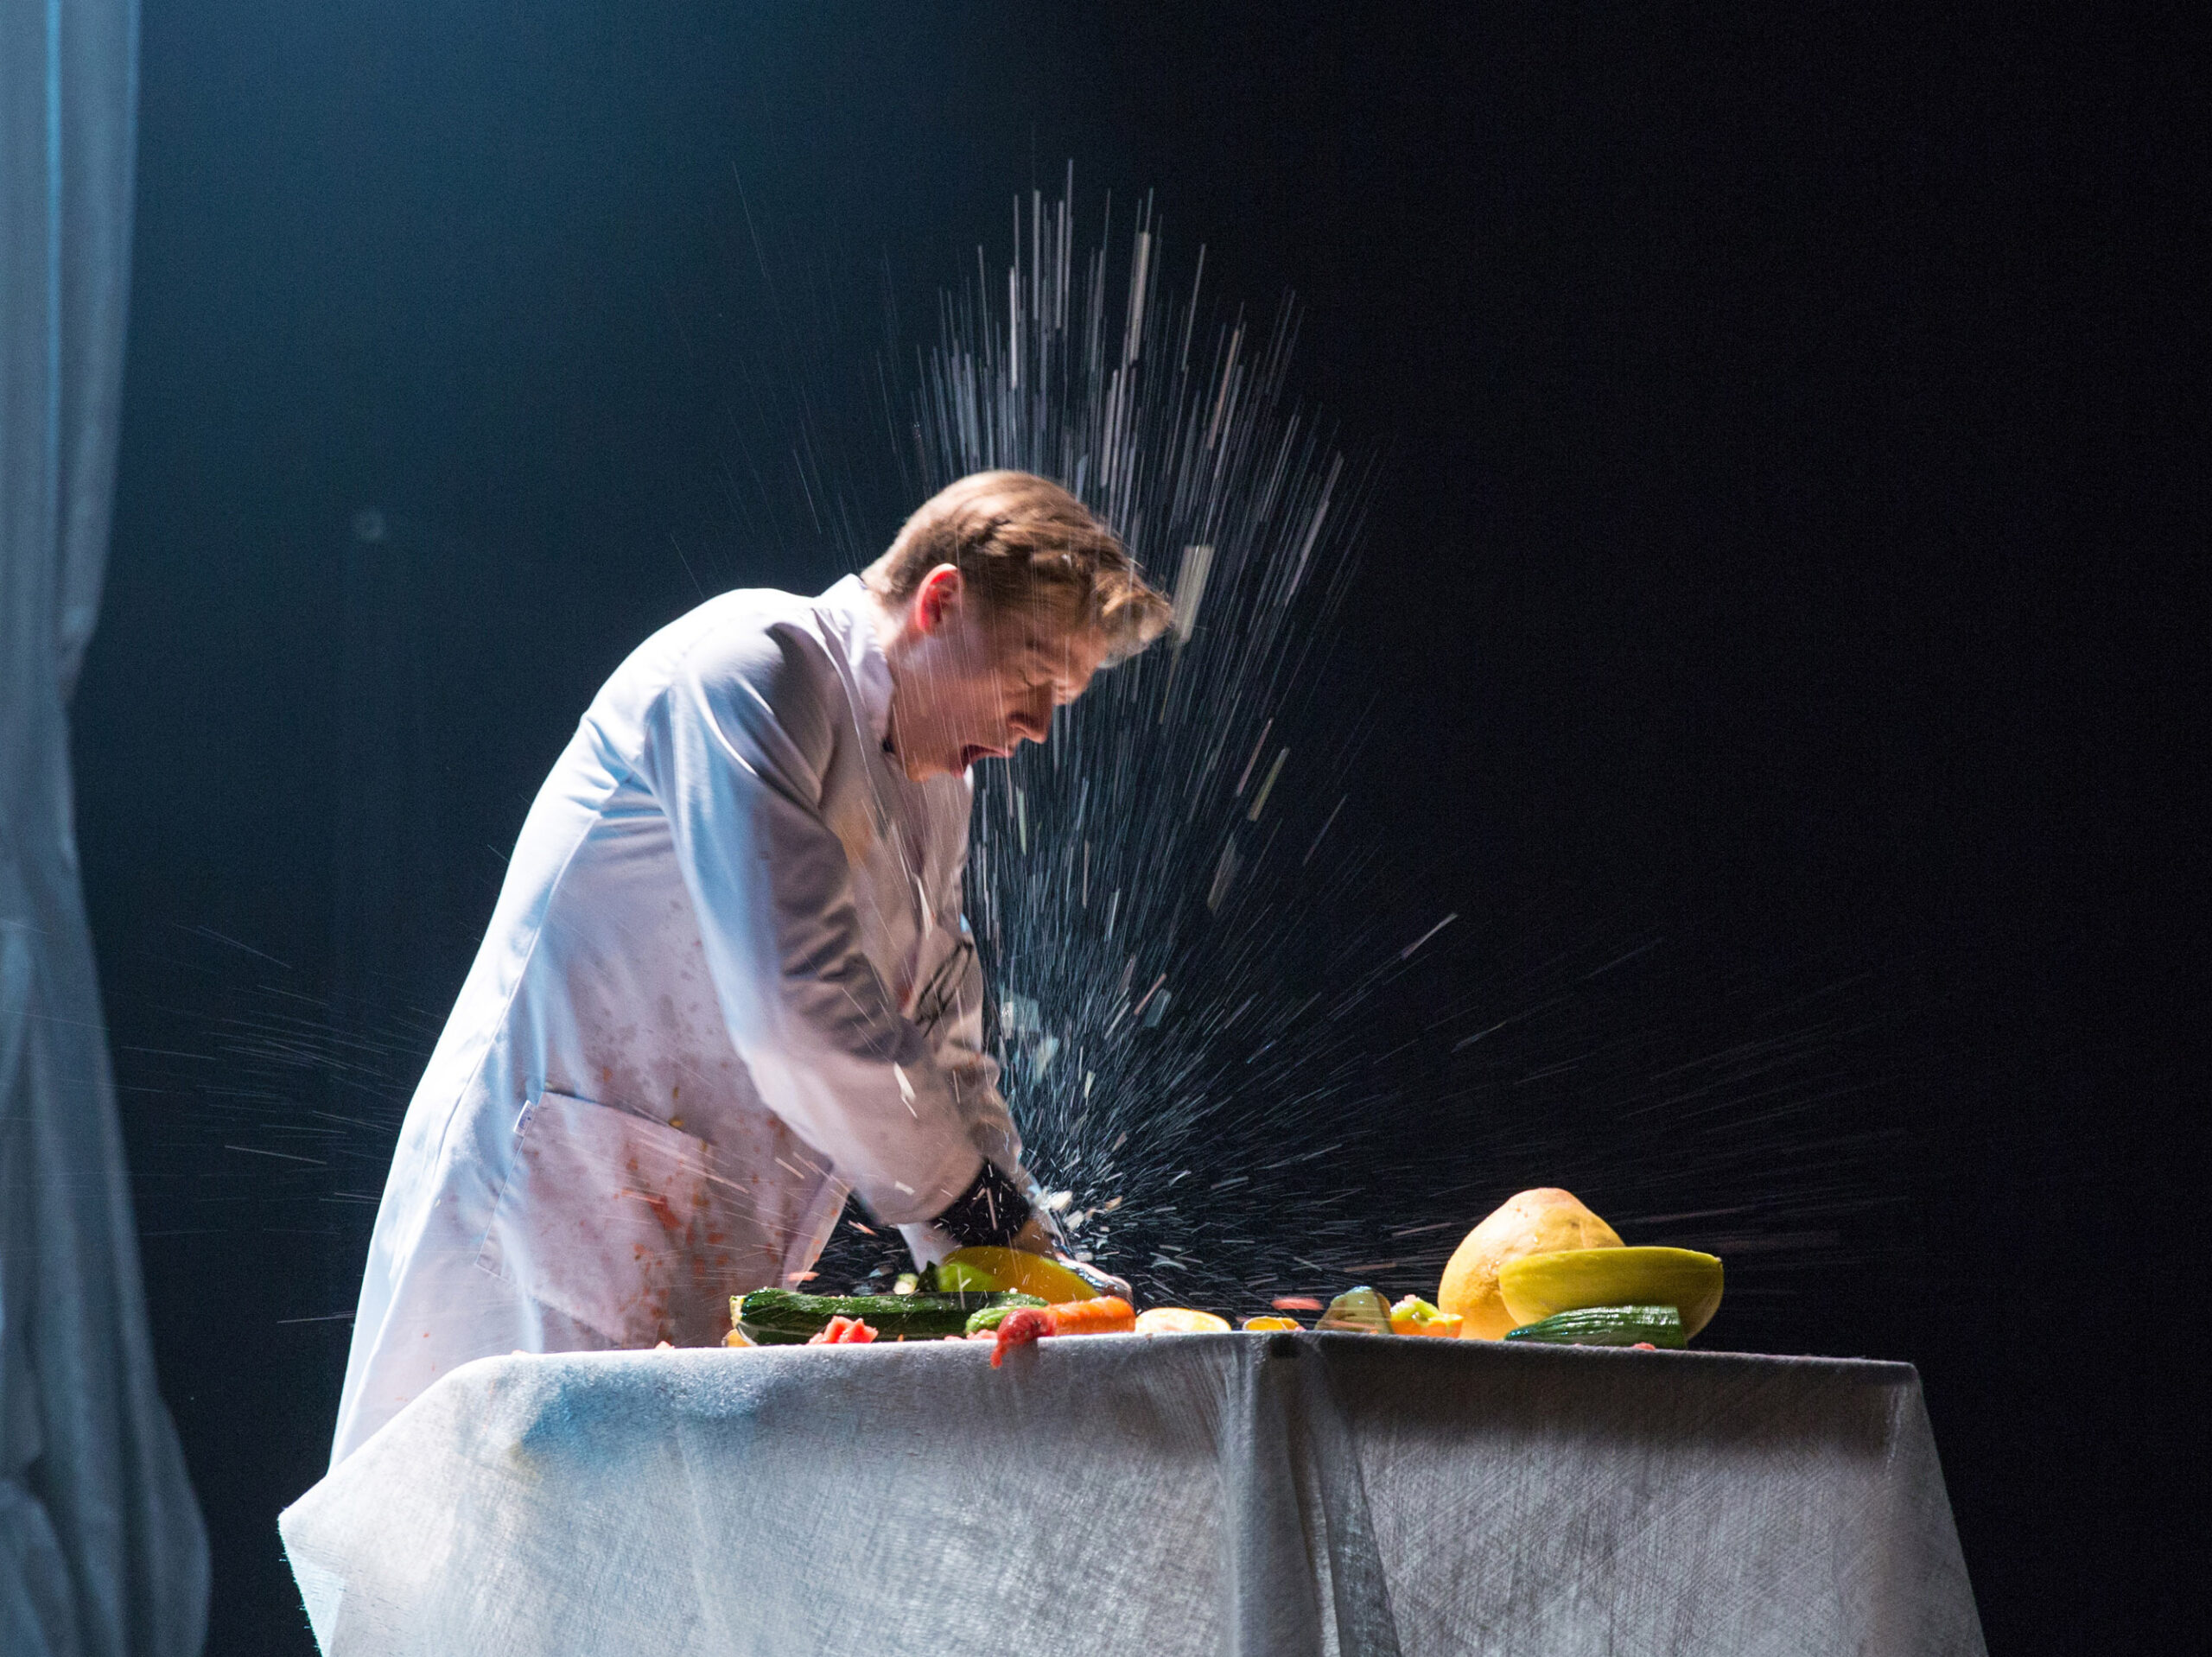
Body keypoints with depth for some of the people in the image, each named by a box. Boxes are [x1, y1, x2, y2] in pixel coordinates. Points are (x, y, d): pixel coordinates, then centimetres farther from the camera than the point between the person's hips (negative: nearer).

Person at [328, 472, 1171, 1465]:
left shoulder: (934, 788, 20)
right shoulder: (752, 665, -11)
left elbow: (941, 1055, 19)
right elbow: (793, 998, -21)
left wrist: (1015, 1260, 5)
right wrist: (960, 1189, -11)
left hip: (712, 1292, 9)